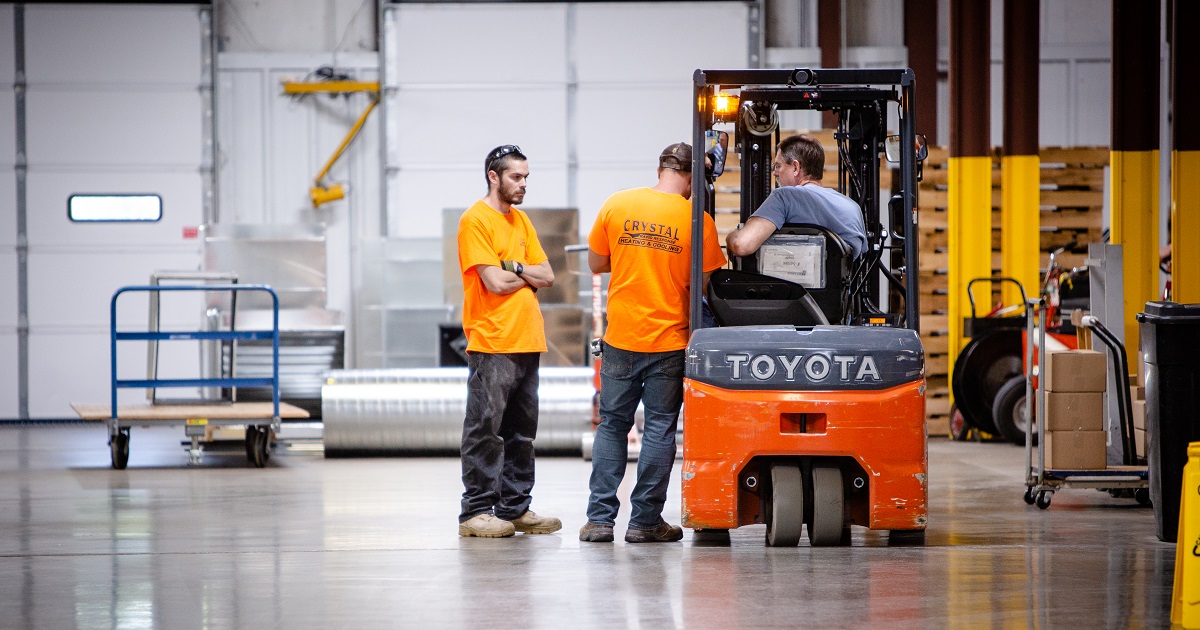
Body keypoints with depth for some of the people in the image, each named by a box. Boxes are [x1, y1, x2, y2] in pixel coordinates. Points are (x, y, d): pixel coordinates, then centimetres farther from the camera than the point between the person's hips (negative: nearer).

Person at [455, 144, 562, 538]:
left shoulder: (520, 220, 18)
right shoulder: (476, 221, -7)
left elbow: (547, 276, 12)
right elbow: (495, 282, -15)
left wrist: (514, 267, -6)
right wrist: (529, 275, 3)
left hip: (527, 342, 8)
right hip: (492, 344, -8)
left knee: (522, 432, 10)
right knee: (486, 431, -6)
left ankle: (515, 508, 16)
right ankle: (477, 512, -3)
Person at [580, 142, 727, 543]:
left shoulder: (617, 205, -1)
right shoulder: (697, 220, -8)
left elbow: (596, 264, 7)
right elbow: (702, 285, -6)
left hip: (620, 336, 2)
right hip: (670, 339, -2)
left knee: (612, 425, 11)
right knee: (660, 428, 6)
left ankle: (600, 518, 8)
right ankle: (645, 521, 6)